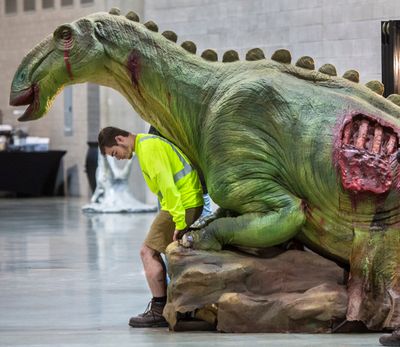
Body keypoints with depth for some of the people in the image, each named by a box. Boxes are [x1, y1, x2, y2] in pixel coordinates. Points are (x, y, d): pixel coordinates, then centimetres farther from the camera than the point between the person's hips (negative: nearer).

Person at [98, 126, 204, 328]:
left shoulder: (148, 147, -13)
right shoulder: (150, 143, 20)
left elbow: (167, 184, -21)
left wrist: (179, 220, -24)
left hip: (181, 205, -10)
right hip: (192, 203, 10)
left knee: (148, 252, -5)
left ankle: (159, 311, -5)